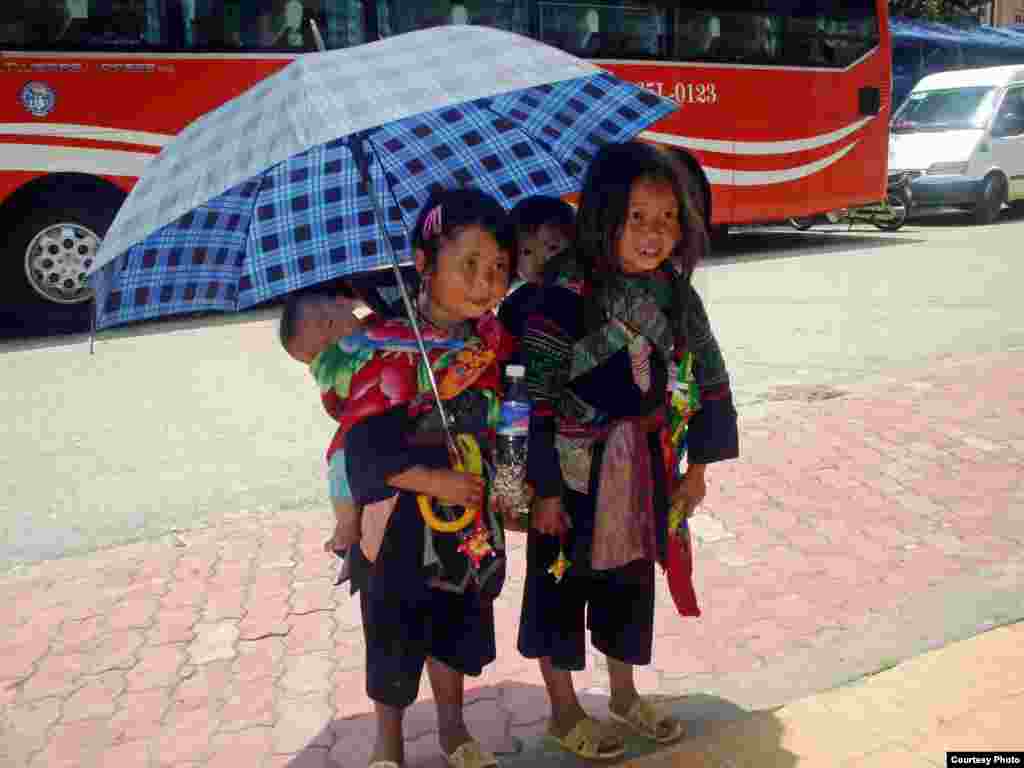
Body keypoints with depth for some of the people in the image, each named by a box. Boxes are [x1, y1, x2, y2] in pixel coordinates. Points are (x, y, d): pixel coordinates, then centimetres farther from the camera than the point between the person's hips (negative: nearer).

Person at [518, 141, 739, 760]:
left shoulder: (676, 293, -4)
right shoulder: (569, 296, -21)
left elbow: (709, 378, 6)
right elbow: (536, 396, -20)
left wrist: (698, 465, 8)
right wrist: (544, 490, -17)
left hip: (645, 472, 5)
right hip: (574, 474, -5)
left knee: (631, 582, 21)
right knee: (561, 587, 11)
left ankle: (625, 696, 44)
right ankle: (565, 713, 34)